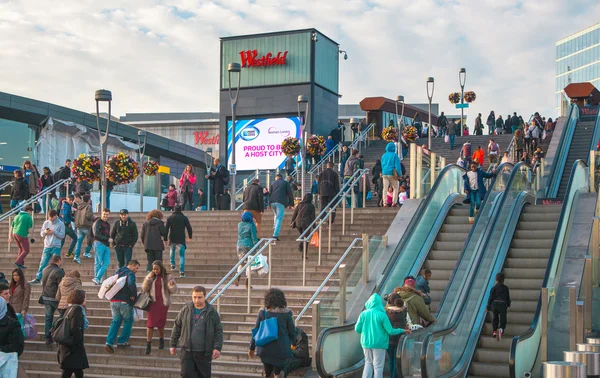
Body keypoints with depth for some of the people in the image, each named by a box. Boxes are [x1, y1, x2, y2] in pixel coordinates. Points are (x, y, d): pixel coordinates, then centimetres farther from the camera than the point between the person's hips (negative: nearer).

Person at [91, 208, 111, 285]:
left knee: (106, 263, -3)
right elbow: (96, 234, -13)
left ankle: (97, 279, -3)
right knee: (98, 262, -4)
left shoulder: (108, 224, 21)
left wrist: (109, 241, 7)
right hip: (99, 243, -7)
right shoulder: (98, 222, -2)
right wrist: (107, 239, -14)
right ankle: (97, 279, 0)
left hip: (106, 245, 7)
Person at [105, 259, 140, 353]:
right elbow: (131, 284, -27)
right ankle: (122, 341, 9)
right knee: (128, 321, 11)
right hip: (125, 302, -7)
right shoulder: (130, 274, -10)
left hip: (113, 301, 7)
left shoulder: (117, 272, 16)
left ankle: (109, 342, -2)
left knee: (115, 322, 12)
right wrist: (133, 295, -14)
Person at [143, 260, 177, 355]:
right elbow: (144, 289, 1)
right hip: (153, 302, 1)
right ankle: (148, 344, -5)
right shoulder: (150, 277, 8)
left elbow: (173, 291, 1)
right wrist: (148, 278, -8)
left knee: (161, 324, 8)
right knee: (150, 323, -8)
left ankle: (161, 340, 31)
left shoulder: (167, 278, 2)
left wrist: (172, 285, -21)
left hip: (163, 303, -1)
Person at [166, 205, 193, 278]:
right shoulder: (184, 218, 1)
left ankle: (172, 264, 26)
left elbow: (166, 229, 0)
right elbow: (189, 228, 1)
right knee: (182, 255, 1)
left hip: (172, 239, 1)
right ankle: (182, 271, -10)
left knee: (172, 250, 31)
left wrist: (165, 239, 4)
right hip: (181, 239, -1)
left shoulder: (170, 218, 3)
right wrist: (190, 236, 17)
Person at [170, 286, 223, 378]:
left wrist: (217, 348, -13)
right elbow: (177, 327, 9)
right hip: (187, 351, 1)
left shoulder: (212, 312, -3)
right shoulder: (185, 310, 1)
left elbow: (218, 331, -2)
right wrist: (173, 345, 10)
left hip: (204, 353, -1)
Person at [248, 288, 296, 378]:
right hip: (281, 348, -2)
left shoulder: (262, 312, -3)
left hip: (265, 348, 2)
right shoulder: (286, 313, -6)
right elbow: (292, 330, 2)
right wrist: (293, 343, 22)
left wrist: (252, 348, 11)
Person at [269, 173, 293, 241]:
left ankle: (275, 228, 25)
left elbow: (269, 193, 15)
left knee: (276, 215, 31)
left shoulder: (273, 183, 19)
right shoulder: (286, 183, 11)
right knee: (279, 218, -5)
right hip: (280, 202, -4)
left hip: (272, 202, 4)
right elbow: (290, 193, 5)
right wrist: (290, 203, 9)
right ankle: (275, 235, -14)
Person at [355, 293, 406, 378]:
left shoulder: (363, 314, -5)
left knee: (368, 363, 20)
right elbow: (390, 331, -11)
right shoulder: (382, 315, -14)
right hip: (379, 344, -3)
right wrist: (402, 330, 5)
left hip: (366, 343, 3)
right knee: (378, 367, 7)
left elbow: (357, 329, 0)